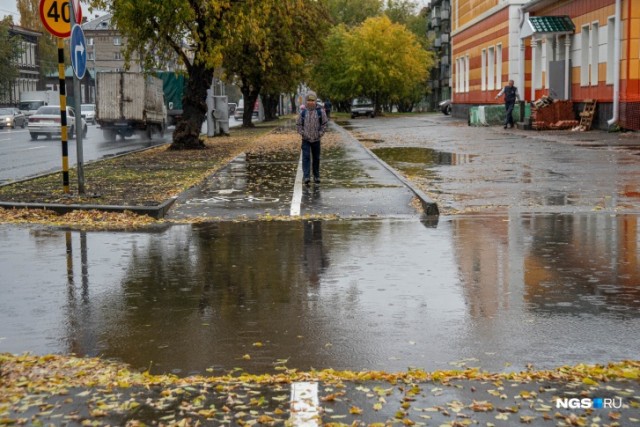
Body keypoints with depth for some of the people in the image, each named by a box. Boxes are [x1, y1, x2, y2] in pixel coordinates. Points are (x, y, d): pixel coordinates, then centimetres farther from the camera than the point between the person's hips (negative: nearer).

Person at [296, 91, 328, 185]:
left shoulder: (320, 111, -4)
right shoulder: (303, 112, -2)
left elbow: (324, 124, 2)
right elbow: (298, 124, 7)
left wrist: (320, 134, -5)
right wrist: (302, 133, -4)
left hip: (316, 139, 1)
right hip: (306, 139, -1)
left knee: (316, 158, 10)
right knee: (306, 157, -11)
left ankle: (316, 177, 22)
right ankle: (306, 177, -16)